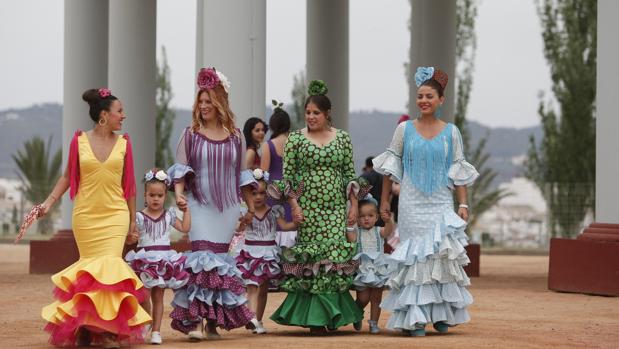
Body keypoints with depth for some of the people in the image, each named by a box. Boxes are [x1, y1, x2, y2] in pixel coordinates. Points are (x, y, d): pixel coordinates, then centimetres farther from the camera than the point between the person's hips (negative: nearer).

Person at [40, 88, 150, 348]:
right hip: (85, 216, 0)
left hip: (115, 215, 0)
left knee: (110, 267, -9)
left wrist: (132, 222, 8)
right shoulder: (79, 141, 1)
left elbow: (128, 185, 8)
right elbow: (68, 176, 8)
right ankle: (85, 327, 12)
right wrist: (49, 201, -3)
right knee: (89, 268, 4)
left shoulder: (123, 143, 4)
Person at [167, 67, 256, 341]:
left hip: (227, 208, 2)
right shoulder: (191, 134, 2)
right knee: (201, 259, -12)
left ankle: (213, 322, 10)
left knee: (221, 259, 3)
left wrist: (251, 207, 15)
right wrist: (179, 194, -19)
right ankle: (195, 321, -15)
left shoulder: (235, 137, 8)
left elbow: (241, 175, 14)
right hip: (200, 205, -2)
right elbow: (180, 169, -2)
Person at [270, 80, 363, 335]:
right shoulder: (296, 138, 3)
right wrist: (294, 205, -9)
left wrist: (353, 205, 3)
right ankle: (315, 319, 3)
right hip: (307, 209, -1)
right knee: (310, 260, -3)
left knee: (335, 258, -5)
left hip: (336, 209, 1)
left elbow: (350, 175, 10)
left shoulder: (342, 138, 8)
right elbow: (287, 175, 0)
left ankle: (328, 315, 5)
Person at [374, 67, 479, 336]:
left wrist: (463, 204, -1)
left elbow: (459, 172, 5)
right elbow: (390, 168, 7)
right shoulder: (404, 129, 4)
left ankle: (441, 314, 7)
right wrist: (384, 200, 5)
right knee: (414, 258, -3)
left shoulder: (451, 132, 5)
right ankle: (414, 318, -1)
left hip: (441, 205, 1)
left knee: (441, 257, -4)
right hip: (412, 205, -1)